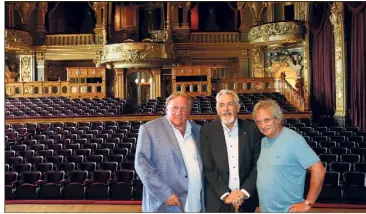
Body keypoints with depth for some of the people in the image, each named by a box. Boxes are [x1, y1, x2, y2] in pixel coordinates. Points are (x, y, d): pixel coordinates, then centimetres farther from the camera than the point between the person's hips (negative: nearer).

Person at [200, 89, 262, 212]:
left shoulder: (252, 129, -4)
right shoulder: (207, 131, -5)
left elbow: (258, 164, -3)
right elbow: (208, 168, -6)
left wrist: (244, 192, -11)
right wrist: (224, 194, -12)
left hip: (247, 198, 1)